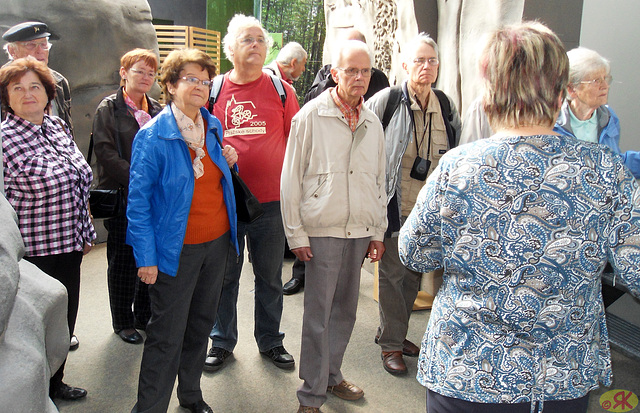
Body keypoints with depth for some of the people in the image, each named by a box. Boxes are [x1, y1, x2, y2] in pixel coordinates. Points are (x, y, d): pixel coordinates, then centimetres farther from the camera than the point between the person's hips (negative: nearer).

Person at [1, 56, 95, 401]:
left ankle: (55, 383, 40)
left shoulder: (59, 127, 7)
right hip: (34, 252, -7)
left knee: (65, 320, 19)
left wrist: (85, 231, 17)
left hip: (69, 246, 7)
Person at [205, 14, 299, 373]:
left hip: (270, 201, 0)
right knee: (225, 276, 12)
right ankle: (223, 342, 29)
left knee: (270, 277, 12)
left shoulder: (281, 90, 3)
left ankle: (270, 340, 30)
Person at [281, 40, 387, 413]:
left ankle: (332, 376, 33)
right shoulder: (311, 116, -5)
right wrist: (296, 234, -7)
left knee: (345, 311, 15)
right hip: (322, 231, -5)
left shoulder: (372, 122, 11)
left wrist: (378, 232, 15)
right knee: (319, 315, -1)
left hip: (360, 232, 5)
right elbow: (291, 178, -4)